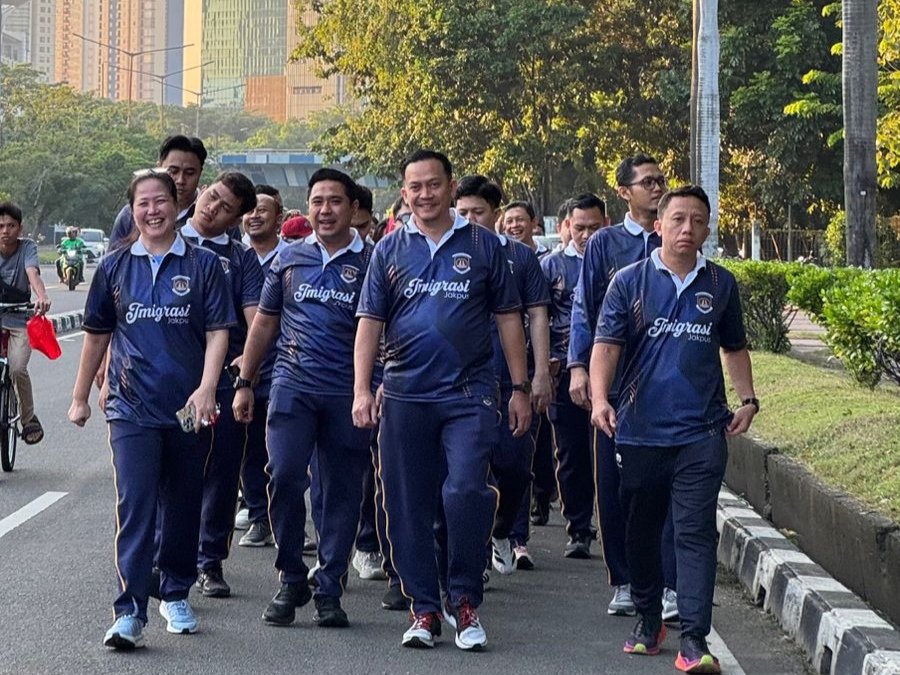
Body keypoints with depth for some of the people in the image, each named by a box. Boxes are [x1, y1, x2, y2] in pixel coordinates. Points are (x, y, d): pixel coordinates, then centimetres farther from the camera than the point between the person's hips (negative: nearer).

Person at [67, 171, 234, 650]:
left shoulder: (203, 265, 2)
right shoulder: (115, 268, 7)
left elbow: (218, 331, -2)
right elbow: (97, 334, 15)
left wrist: (206, 388, -16)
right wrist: (80, 397, 19)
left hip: (187, 408, 0)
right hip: (131, 407, 0)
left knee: (182, 507, 10)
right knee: (134, 506, -10)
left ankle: (175, 596, 27)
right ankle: (130, 612, -13)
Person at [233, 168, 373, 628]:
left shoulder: (370, 262, 4)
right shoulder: (289, 258, 11)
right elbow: (265, 323, 18)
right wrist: (244, 382, 16)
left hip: (348, 393, -1)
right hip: (292, 385, 1)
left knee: (342, 492, 2)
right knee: (284, 476, -12)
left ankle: (329, 591, 11)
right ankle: (291, 581, 3)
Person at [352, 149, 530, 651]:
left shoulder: (483, 246, 5)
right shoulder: (390, 251, 9)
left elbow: (508, 318, 7)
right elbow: (370, 323, 7)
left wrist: (520, 388, 3)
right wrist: (362, 390, -2)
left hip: (469, 393, -2)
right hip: (405, 396, 2)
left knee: (466, 492, -17)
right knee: (409, 507, 4)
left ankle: (465, 600, 0)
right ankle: (425, 609, 15)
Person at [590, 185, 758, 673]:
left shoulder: (721, 284, 10)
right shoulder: (630, 282, 2)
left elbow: (734, 348, 22)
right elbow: (606, 344, -5)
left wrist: (747, 399, 10)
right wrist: (600, 398, -20)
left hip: (701, 431, 0)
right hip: (640, 429, 0)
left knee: (695, 533, -9)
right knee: (641, 532, 11)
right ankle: (648, 622, 29)